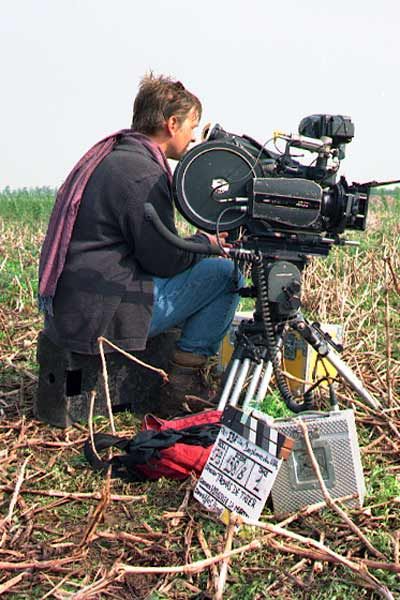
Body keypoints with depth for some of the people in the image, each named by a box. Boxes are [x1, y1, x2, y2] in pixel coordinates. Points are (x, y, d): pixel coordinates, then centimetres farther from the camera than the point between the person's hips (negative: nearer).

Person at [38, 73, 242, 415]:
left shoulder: (110, 155, 15)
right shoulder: (141, 173, -16)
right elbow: (165, 260, -15)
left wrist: (196, 244, 15)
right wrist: (206, 241, 3)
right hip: (101, 315, -10)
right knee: (225, 272, -8)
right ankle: (183, 386, 0)